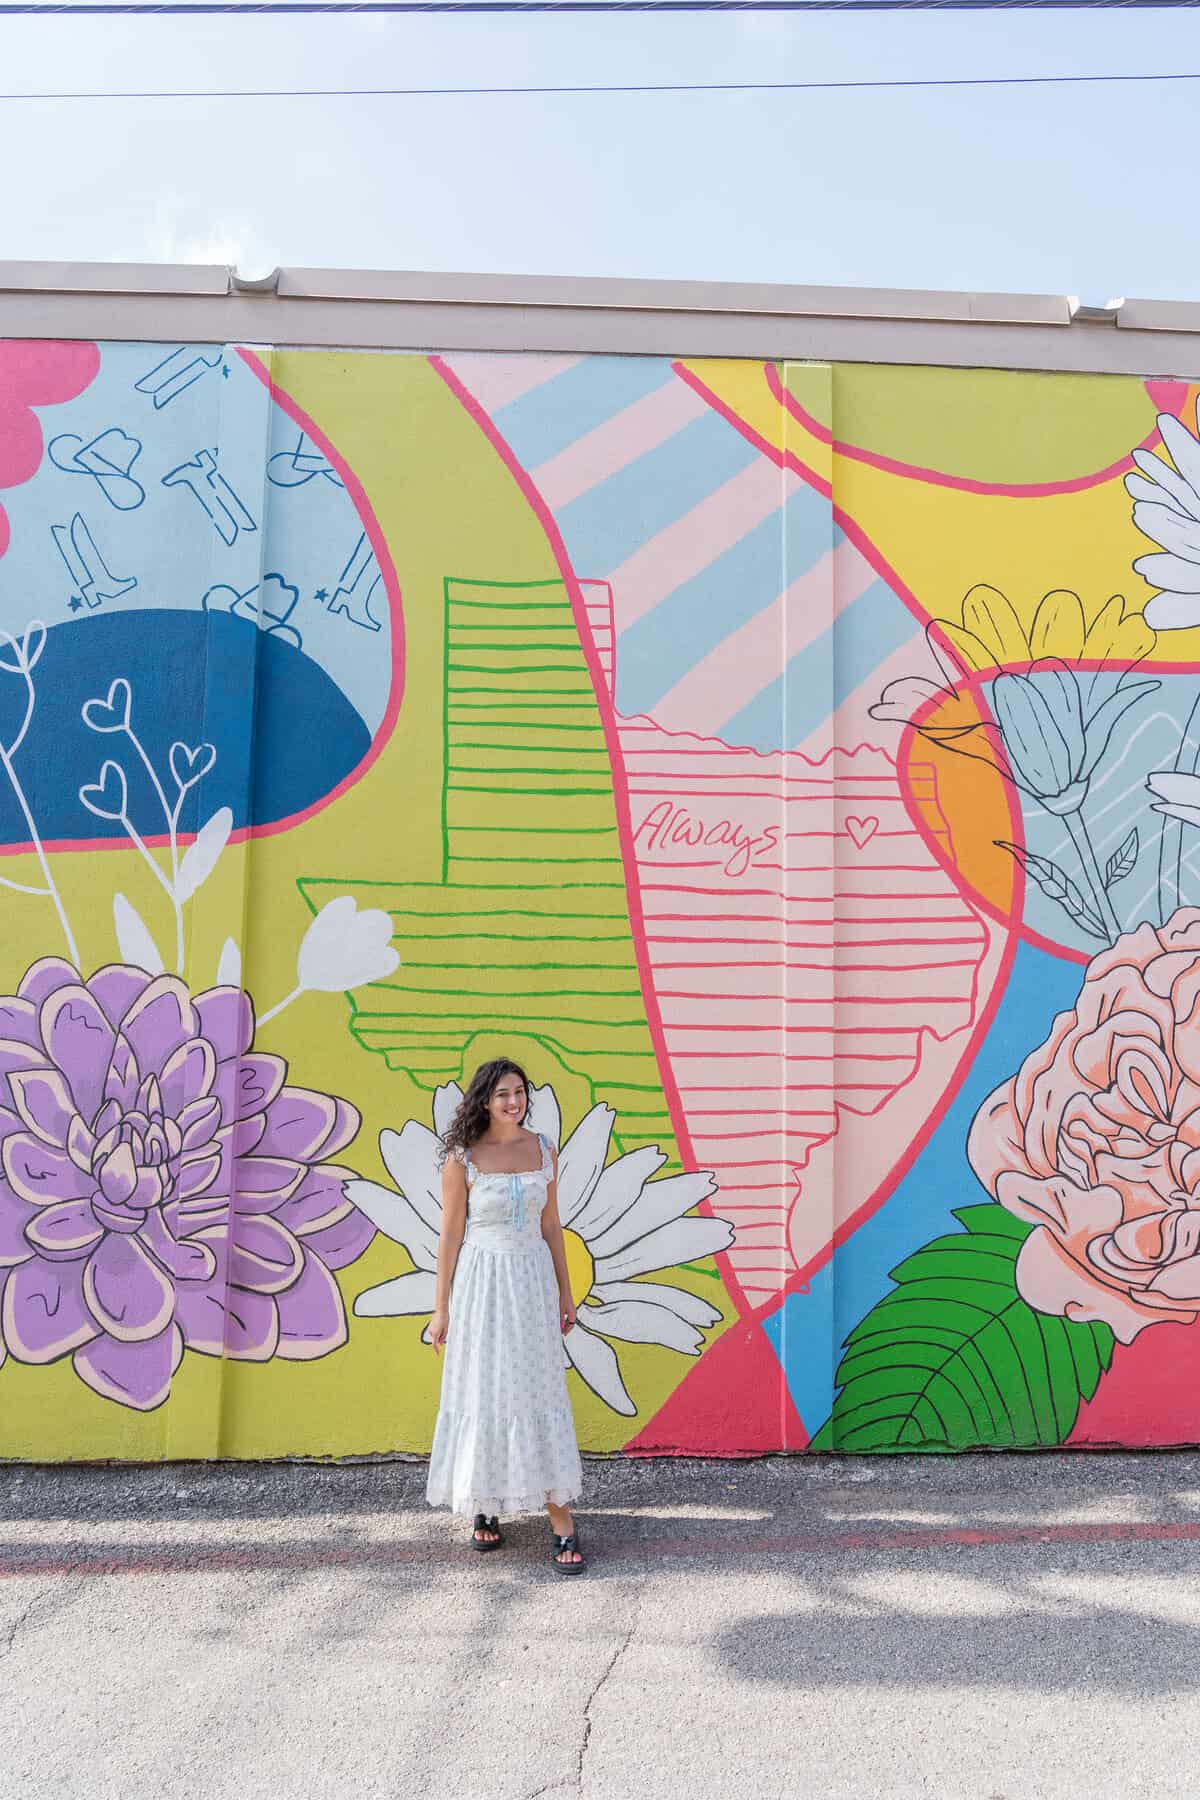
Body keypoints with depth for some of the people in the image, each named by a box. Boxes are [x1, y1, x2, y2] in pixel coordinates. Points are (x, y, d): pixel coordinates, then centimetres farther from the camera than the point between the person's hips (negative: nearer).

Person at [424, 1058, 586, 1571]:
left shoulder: (544, 1151, 3)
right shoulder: (462, 1158, -8)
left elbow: (551, 1226, 10)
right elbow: (450, 1236, -4)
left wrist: (564, 1294, 12)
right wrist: (441, 1310, -2)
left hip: (534, 1280, 2)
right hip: (482, 1283, -2)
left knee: (540, 1390, 2)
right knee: (483, 1391, 7)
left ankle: (561, 1520, 6)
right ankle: (485, 1508, 25)